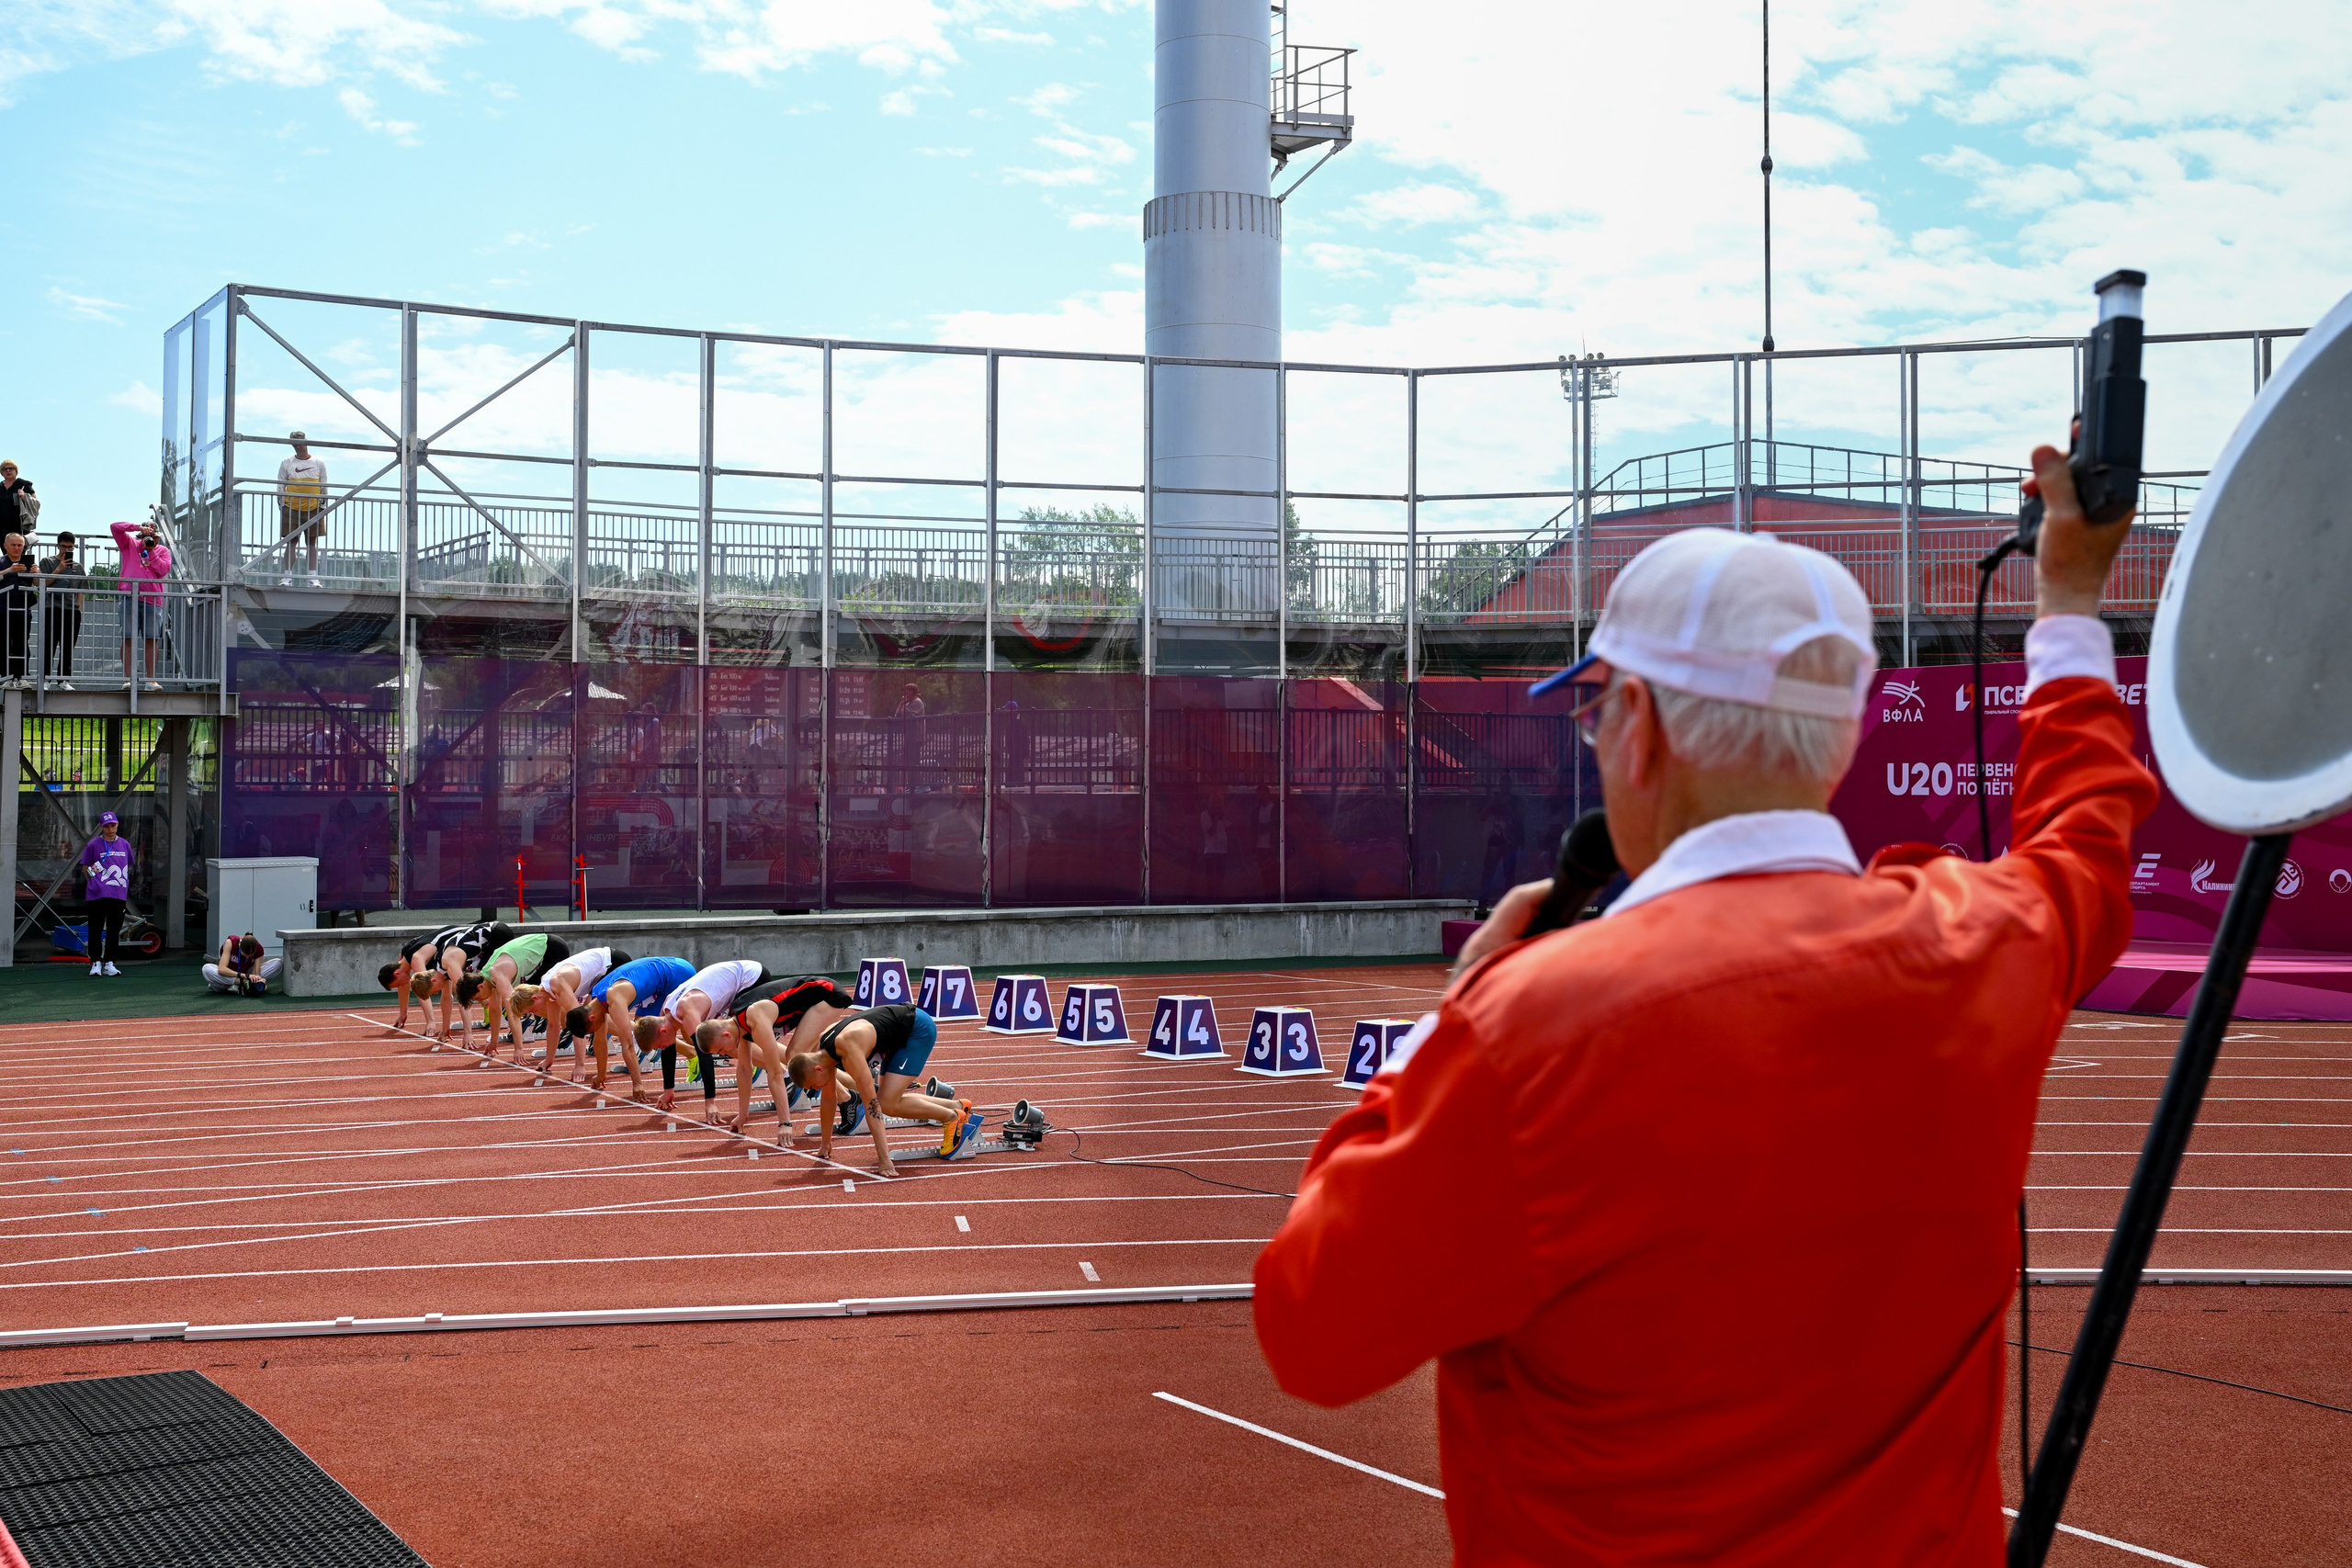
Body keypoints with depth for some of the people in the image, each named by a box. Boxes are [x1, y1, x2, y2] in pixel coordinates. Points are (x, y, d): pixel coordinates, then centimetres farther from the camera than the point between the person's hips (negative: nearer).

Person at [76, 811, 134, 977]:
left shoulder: (125, 844, 10)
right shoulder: (93, 845, 0)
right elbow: (85, 869, 6)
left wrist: (121, 881, 12)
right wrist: (95, 884, 2)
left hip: (119, 895, 3)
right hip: (97, 895, -3)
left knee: (114, 930, 6)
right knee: (96, 929, 0)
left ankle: (109, 963, 12)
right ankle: (96, 962, 8)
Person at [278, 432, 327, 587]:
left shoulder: (319, 463, 7)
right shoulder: (286, 464, 6)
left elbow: (324, 487, 9)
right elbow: (280, 486, 7)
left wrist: (322, 507, 4)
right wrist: (281, 506, -1)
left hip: (313, 510, 0)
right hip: (291, 508, 0)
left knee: (312, 542, 2)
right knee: (291, 542, -1)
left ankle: (313, 577, 2)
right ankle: (288, 577, -1)